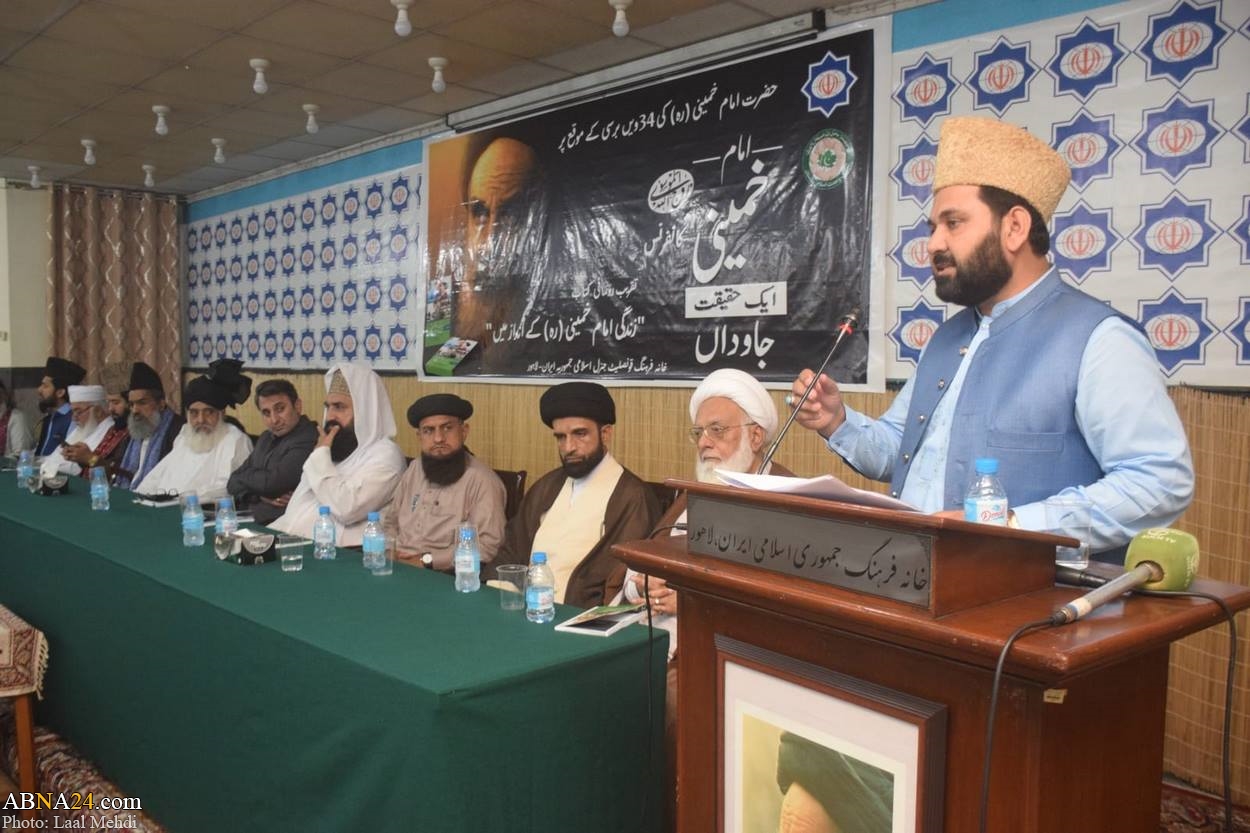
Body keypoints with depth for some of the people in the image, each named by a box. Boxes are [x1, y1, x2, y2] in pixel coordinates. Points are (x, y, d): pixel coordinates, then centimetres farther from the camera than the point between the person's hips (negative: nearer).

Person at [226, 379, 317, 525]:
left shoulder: (307, 441, -13)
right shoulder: (266, 438, 17)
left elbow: (271, 483, -18)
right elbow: (233, 484, 15)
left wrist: (245, 475, 3)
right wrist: (259, 495, -6)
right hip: (247, 518, 8)